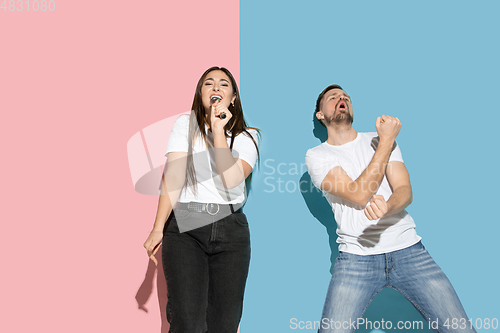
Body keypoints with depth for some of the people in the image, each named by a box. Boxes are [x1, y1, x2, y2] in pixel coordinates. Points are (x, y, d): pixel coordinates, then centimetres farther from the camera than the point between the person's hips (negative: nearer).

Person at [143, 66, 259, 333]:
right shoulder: (185, 124, 7)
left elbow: (232, 179, -11)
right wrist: (158, 228, -10)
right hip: (185, 225, -1)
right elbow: (173, 176, -4)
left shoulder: (247, 136, 8)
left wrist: (218, 130, -10)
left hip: (230, 229, 2)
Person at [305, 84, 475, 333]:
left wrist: (386, 207, -26)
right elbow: (359, 195, -12)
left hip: (408, 250, 2)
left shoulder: (379, 140, 10)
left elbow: (405, 191, -2)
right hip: (356, 257, -2)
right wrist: (386, 141, -9)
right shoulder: (316, 156, 1)